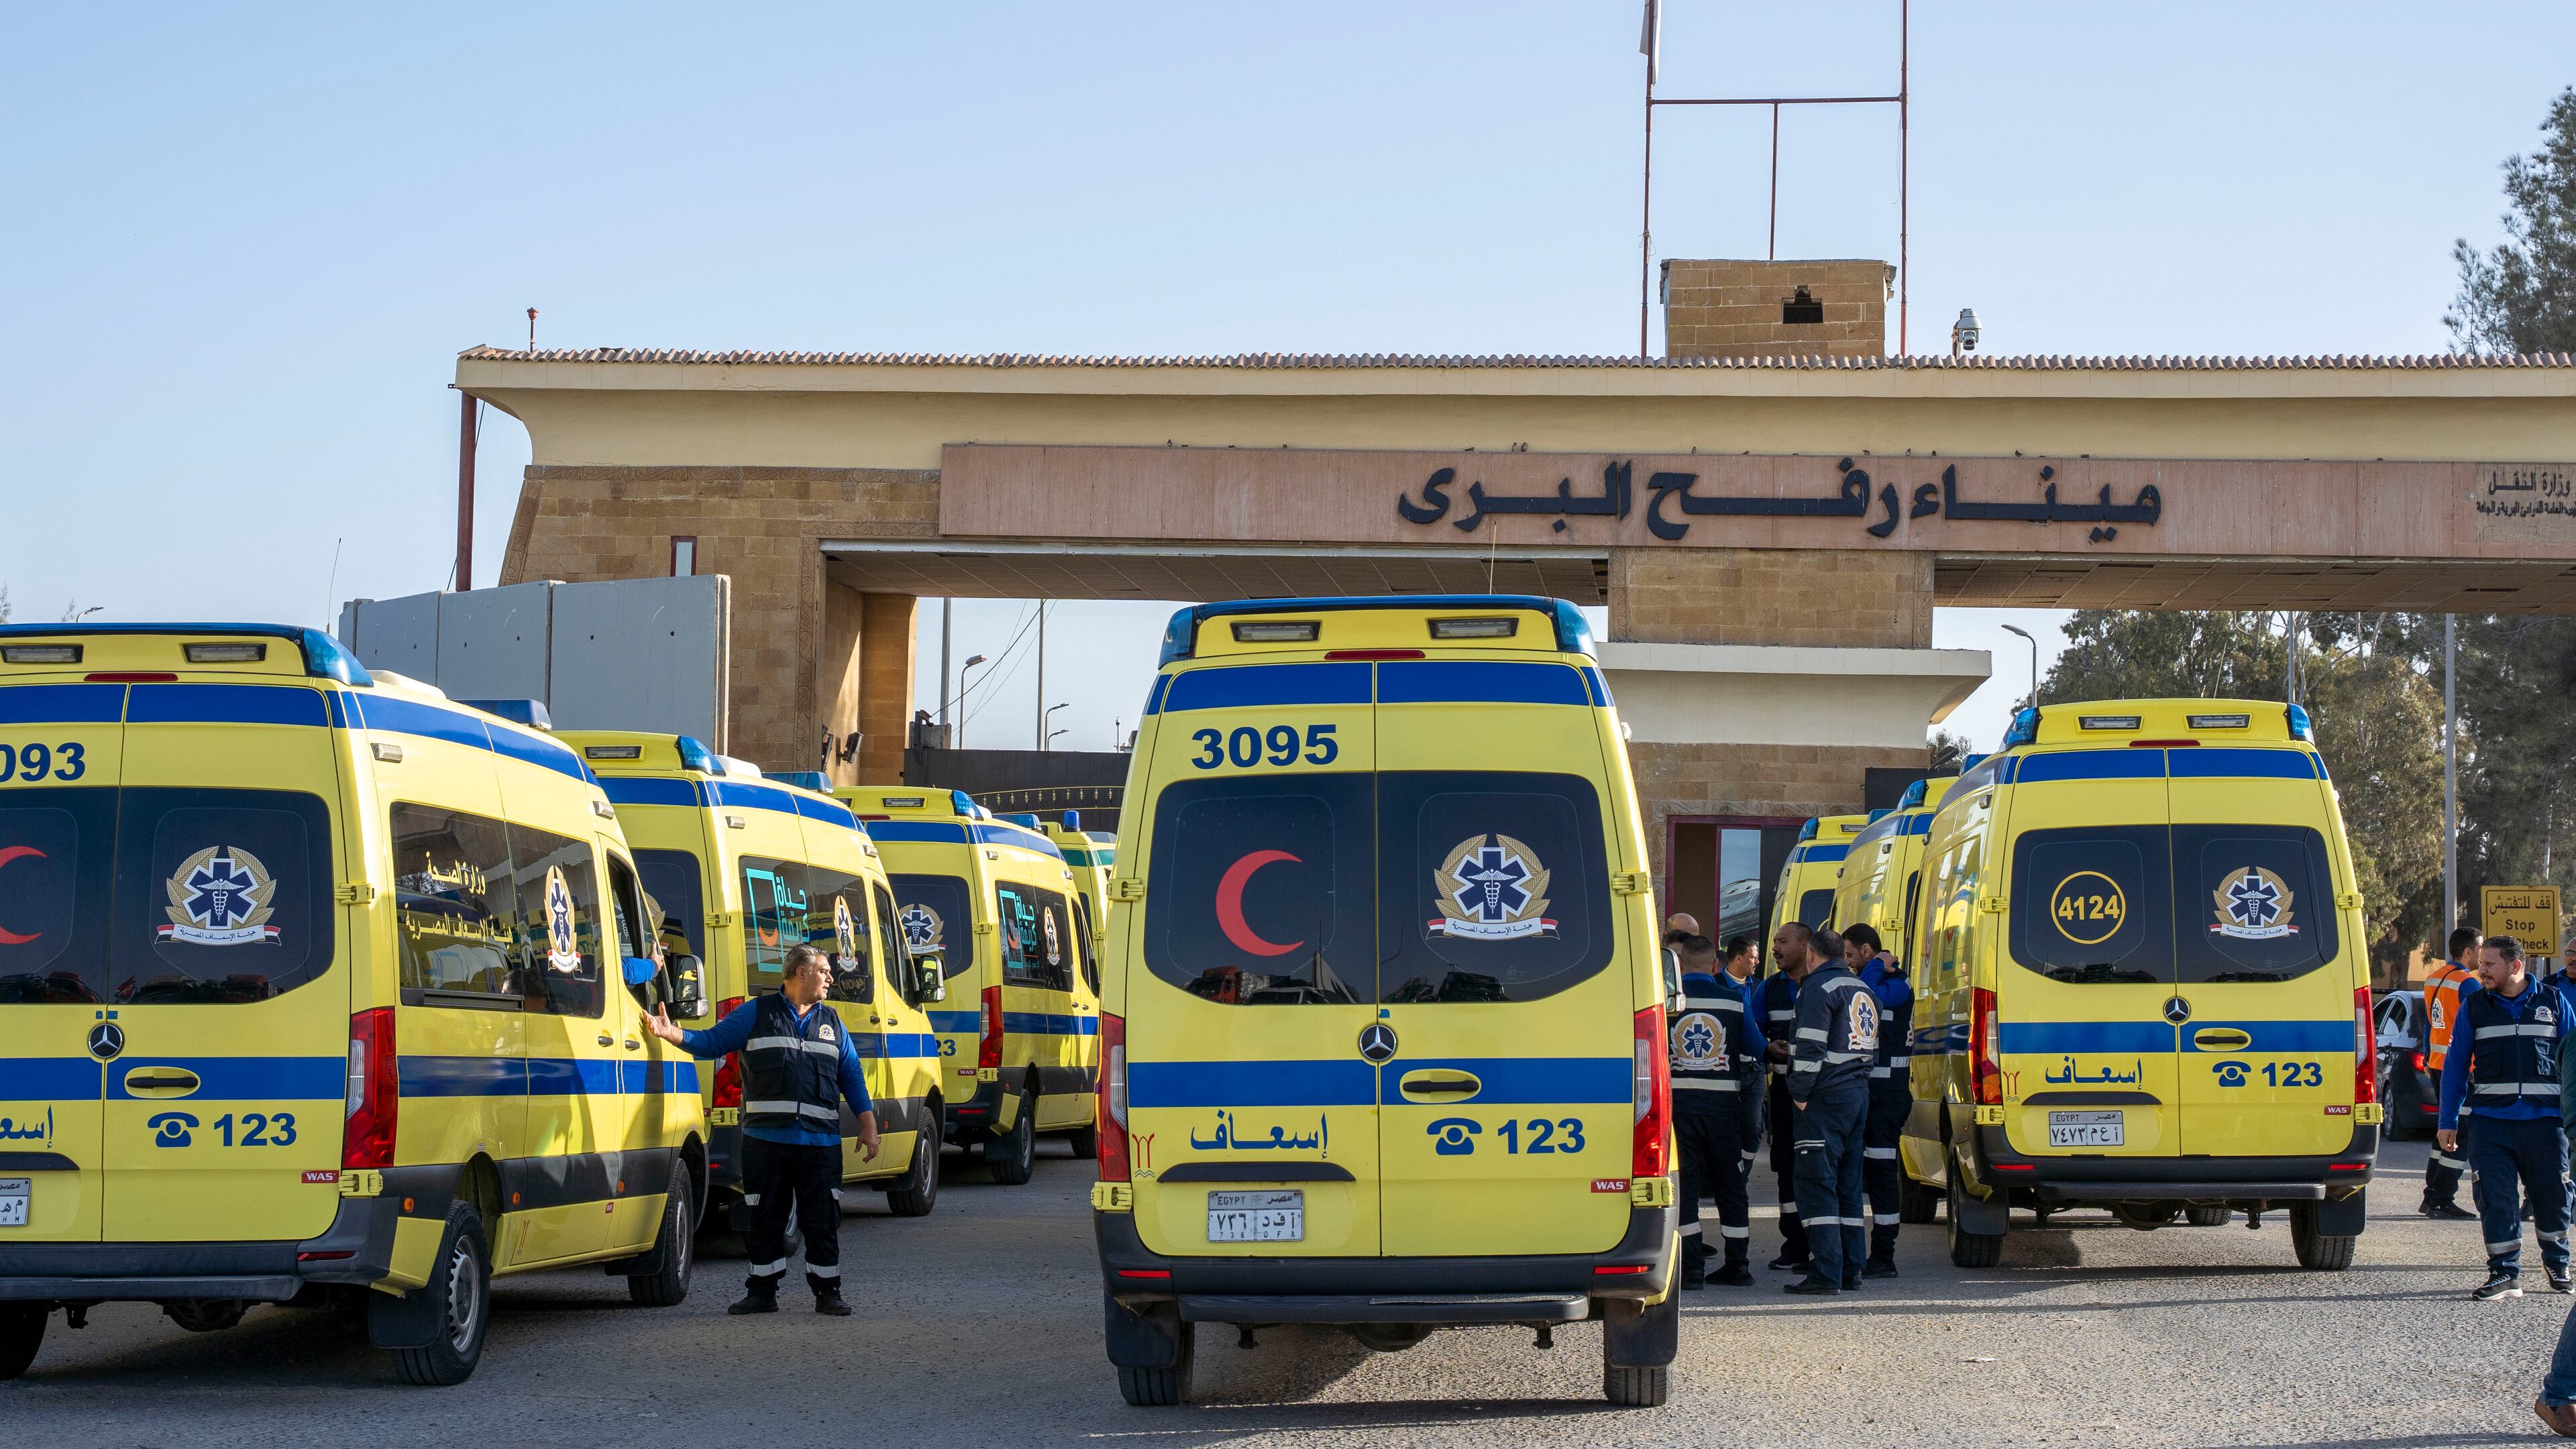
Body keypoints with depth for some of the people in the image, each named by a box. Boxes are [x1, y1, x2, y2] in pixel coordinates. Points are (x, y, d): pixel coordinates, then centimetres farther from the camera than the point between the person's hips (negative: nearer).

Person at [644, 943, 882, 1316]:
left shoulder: (832, 1023, 16)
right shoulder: (757, 1013, 7)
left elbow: (852, 1077, 17)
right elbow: (712, 1041, 6)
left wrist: (868, 1126, 11)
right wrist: (672, 1034, -10)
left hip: (820, 1141, 2)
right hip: (765, 1140, -2)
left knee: (823, 1221, 1)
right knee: (765, 1219, 6)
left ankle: (827, 1292, 10)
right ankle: (762, 1292, 15)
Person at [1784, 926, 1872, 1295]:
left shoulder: (1819, 987, -10)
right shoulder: (1863, 990, 17)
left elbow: (1812, 1046, -17)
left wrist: (1800, 1093, -12)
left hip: (1826, 1097, -9)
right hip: (1859, 1092, 9)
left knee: (1816, 1184, -8)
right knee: (1848, 1184, 13)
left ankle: (1826, 1274, -13)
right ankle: (1850, 1271, 13)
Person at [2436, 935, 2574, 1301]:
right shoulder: (2474, 1006, 7)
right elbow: (2456, 1064, 8)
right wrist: (2448, 1121, 4)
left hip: (2544, 1119, 0)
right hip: (2492, 1120, 0)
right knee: (2496, 1199, -3)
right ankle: (2504, 1273, 7)